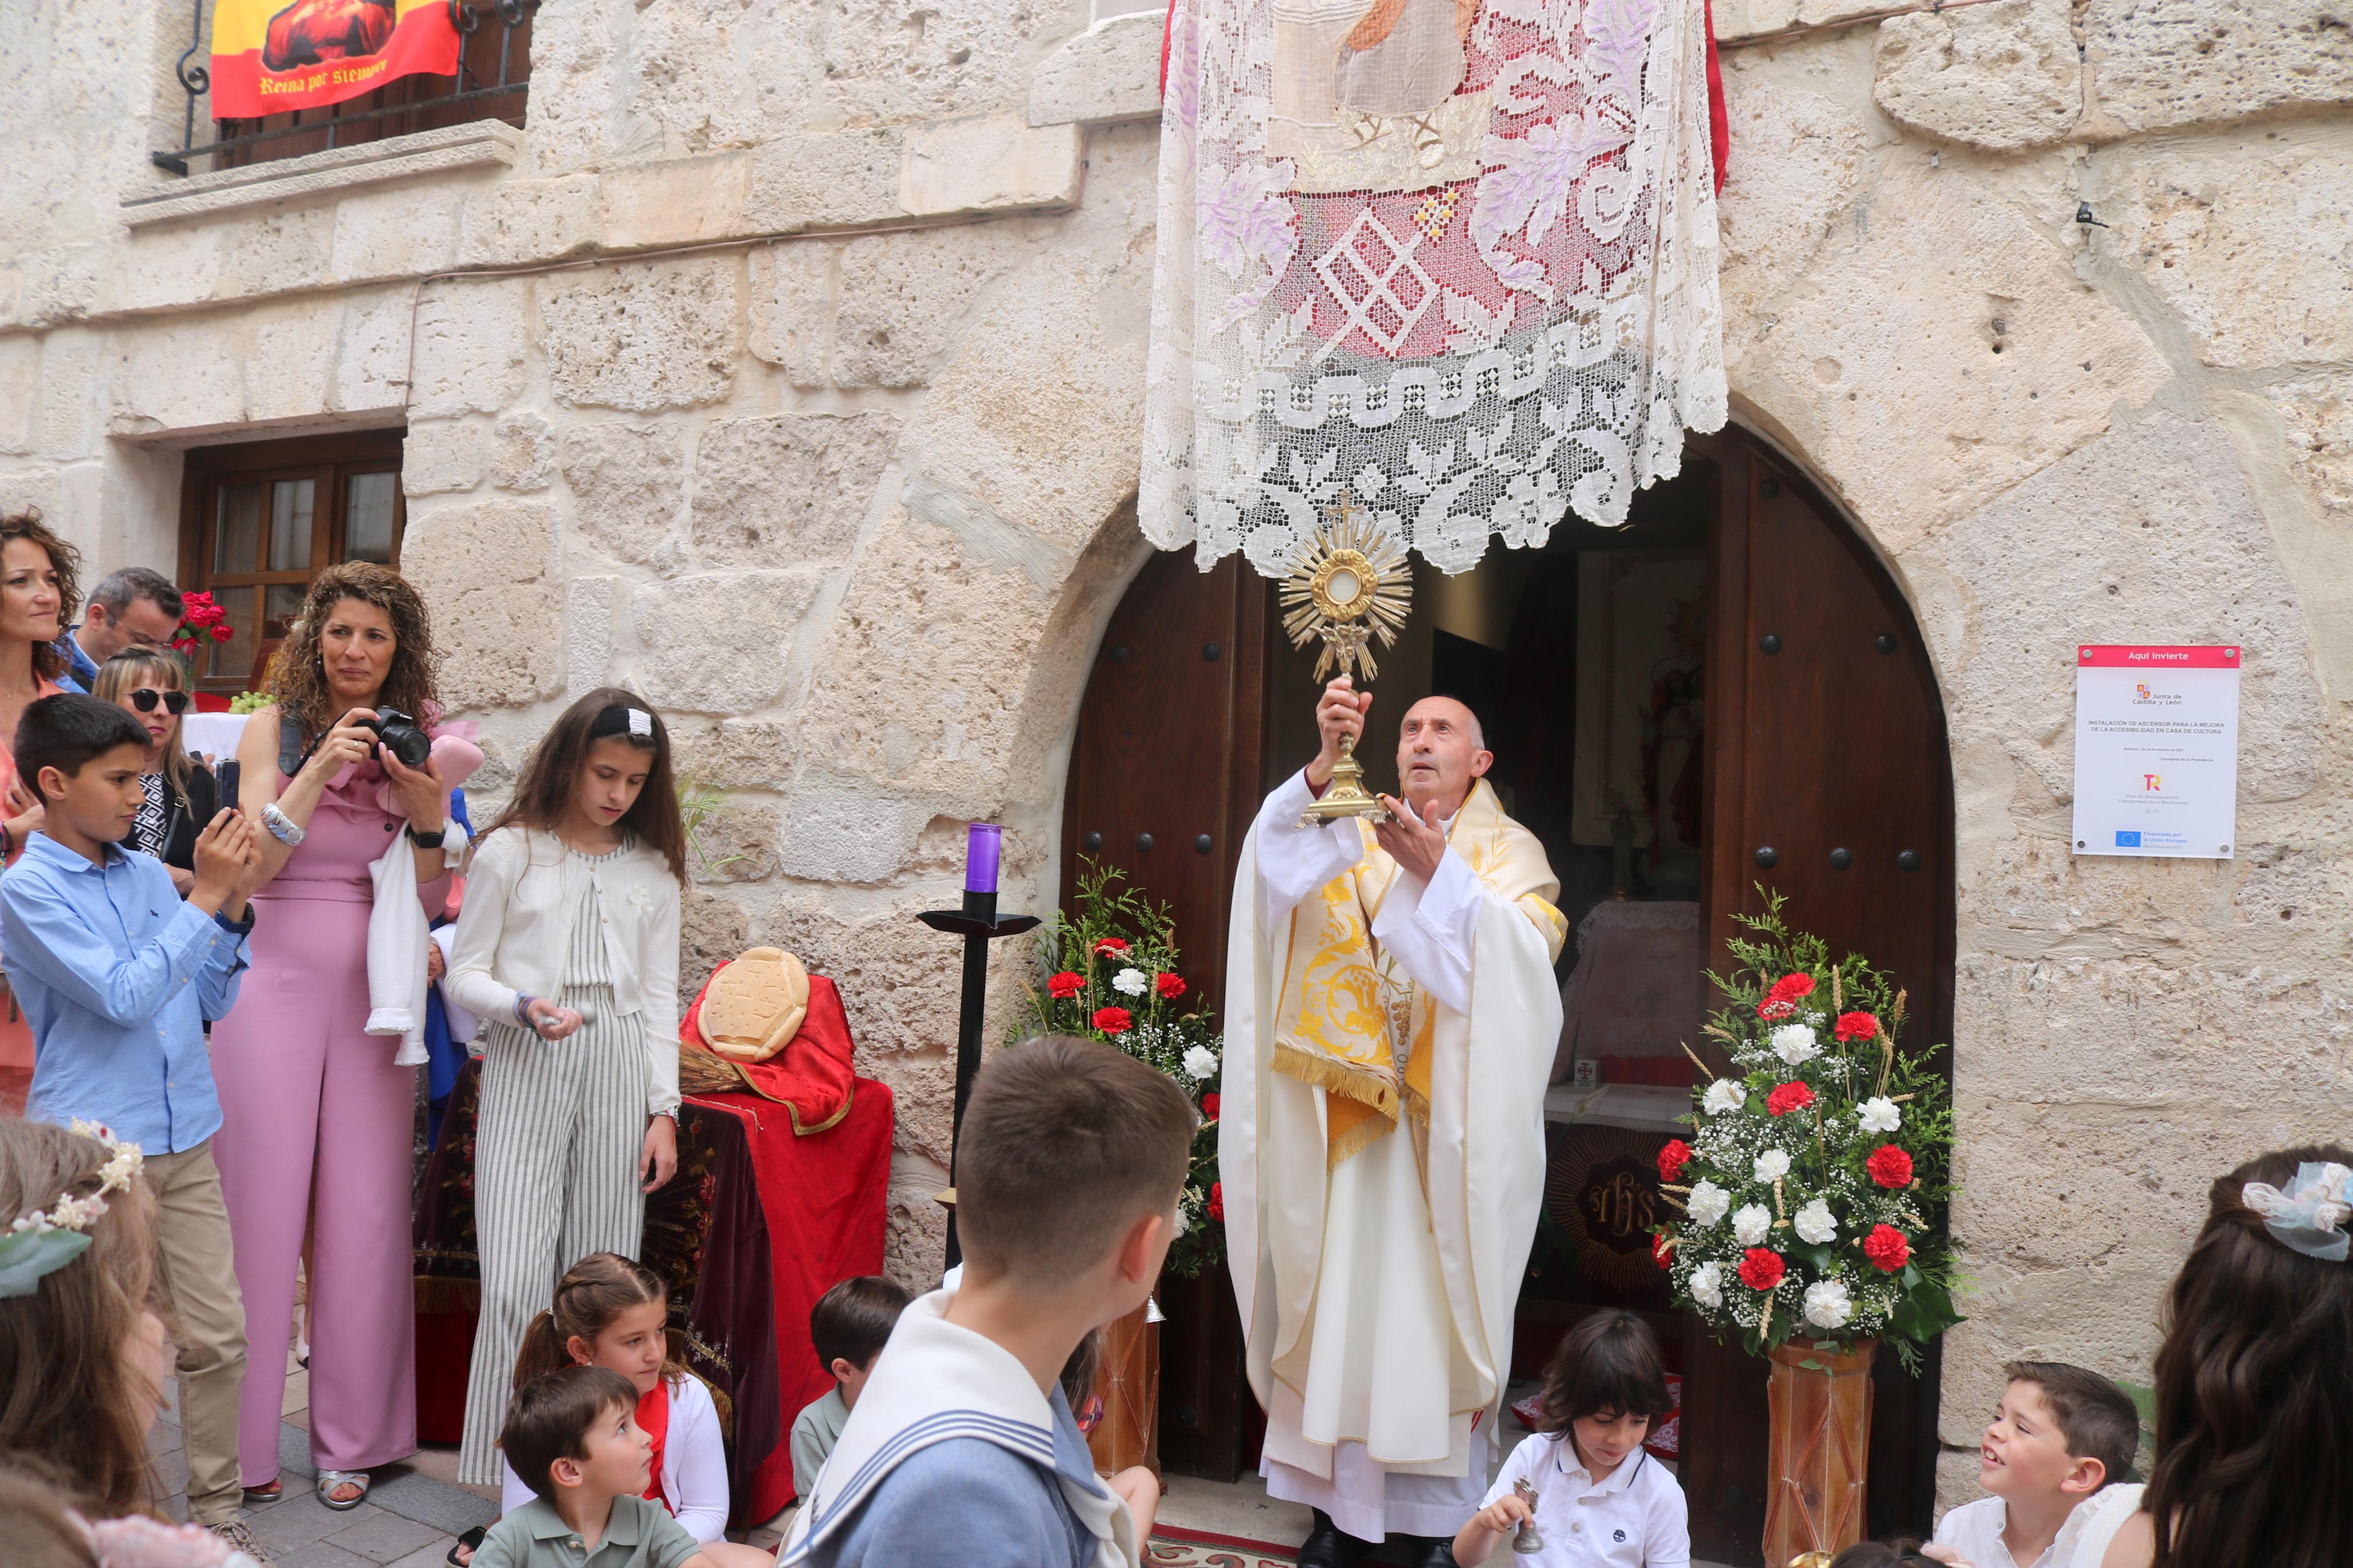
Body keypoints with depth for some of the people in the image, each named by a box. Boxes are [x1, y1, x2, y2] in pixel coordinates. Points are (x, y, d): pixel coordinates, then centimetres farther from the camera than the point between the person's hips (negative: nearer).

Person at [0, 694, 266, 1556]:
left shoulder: (149, 874, 7)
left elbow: (211, 1000, 12)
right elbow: (125, 996, -18)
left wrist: (232, 905, -1)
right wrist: (204, 897, -16)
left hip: (185, 1141, 5)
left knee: (217, 1334, 7)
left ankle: (215, 1508, 20)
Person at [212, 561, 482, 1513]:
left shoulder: (417, 742, 6)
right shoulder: (276, 727, 1)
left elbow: (430, 902, 5)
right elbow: (250, 862, -9)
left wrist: (426, 815, -13)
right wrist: (321, 769, -18)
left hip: (373, 995, 2)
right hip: (277, 981, -2)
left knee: (366, 1215, 5)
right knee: (260, 1208, 2)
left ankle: (351, 1440, 17)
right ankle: (242, 1443, 16)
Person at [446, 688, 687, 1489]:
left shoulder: (653, 869, 11)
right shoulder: (510, 853, 3)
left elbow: (659, 995, 11)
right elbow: (464, 973, 4)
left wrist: (663, 1110, 6)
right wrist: (522, 1008, -17)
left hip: (620, 1069, 2)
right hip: (526, 1069, -2)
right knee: (516, 1280, -7)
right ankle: (508, 1477, 3)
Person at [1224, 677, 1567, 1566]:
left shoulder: (1510, 851, 7)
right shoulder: (1357, 836, 12)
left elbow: (1526, 954, -12)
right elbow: (1283, 858, -12)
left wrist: (1439, 873, -25)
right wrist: (1327, 763, -28)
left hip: (1453, 1131, -2)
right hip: (1351, 1125, 2)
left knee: (1437, 1308, 0)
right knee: (1343, 1301, 3)